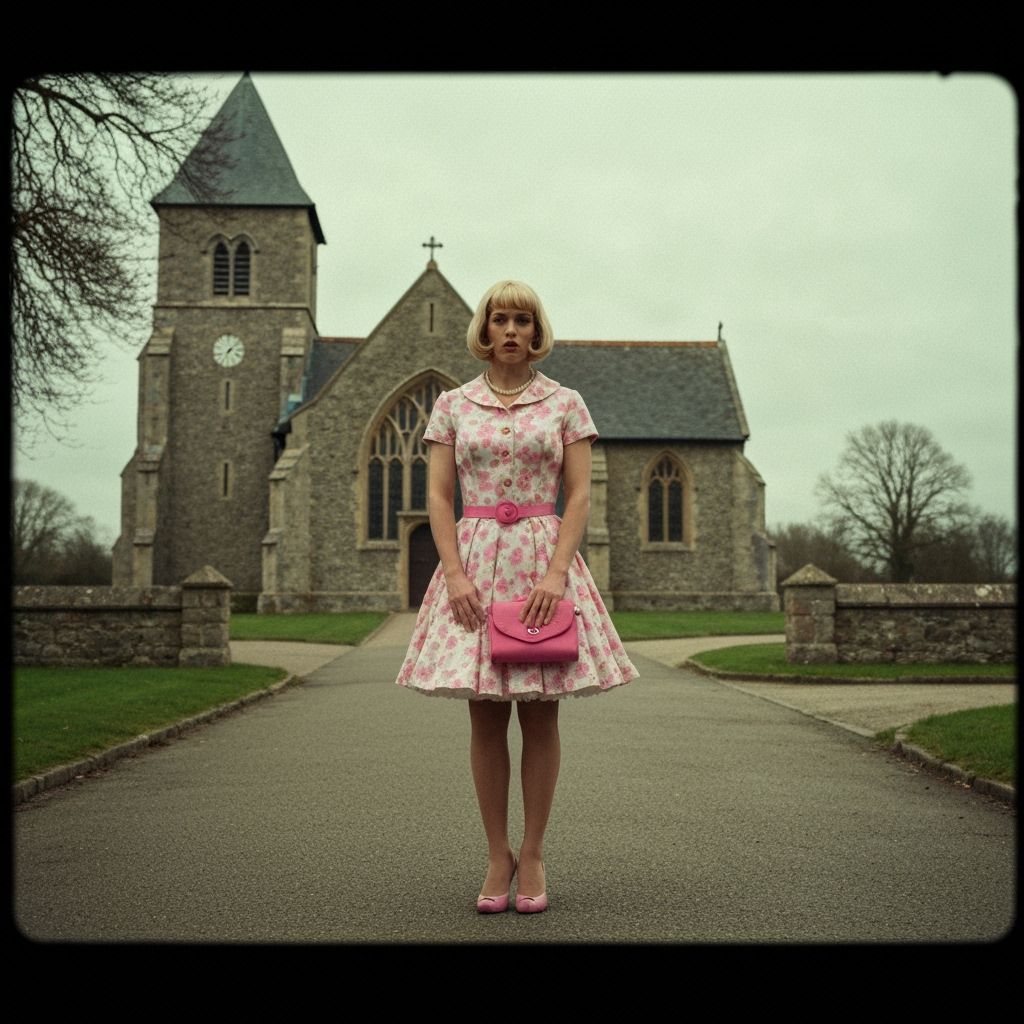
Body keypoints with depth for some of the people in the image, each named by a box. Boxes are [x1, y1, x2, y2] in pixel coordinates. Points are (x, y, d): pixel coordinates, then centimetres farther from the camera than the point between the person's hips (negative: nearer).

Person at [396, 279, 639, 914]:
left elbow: (579, 496, 1)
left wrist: (557, 572, -12)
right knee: (486, 716, 2)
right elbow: (438, 495, 5)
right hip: (473, 558, 1)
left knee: (540, 715, 1)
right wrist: (455, 571, -8)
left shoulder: (565, 403, 6)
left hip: (543, 558, -1)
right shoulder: (453, 405, 10)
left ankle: (532, 854, 15)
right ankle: (497, 854, 15)